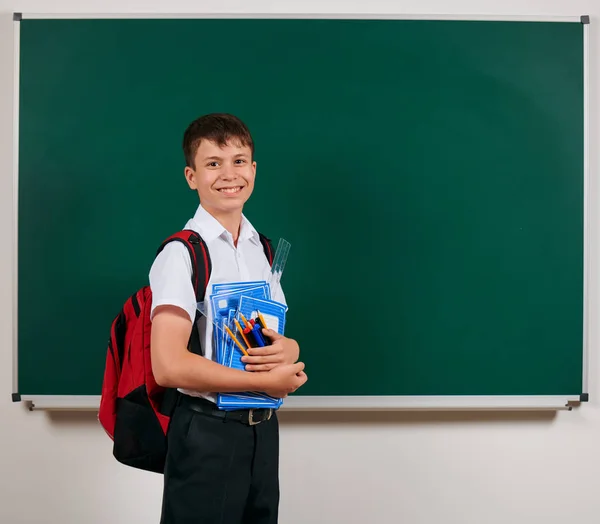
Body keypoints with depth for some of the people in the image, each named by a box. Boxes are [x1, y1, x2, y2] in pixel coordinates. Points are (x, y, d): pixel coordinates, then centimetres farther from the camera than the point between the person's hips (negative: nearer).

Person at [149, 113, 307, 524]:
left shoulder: (262, 249, 8)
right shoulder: (182, 254, -13)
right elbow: (168, 366, -21)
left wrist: (288, 349, -9)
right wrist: (267, 381, -15)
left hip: (263, 428, 7)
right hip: (207, 431, -6)